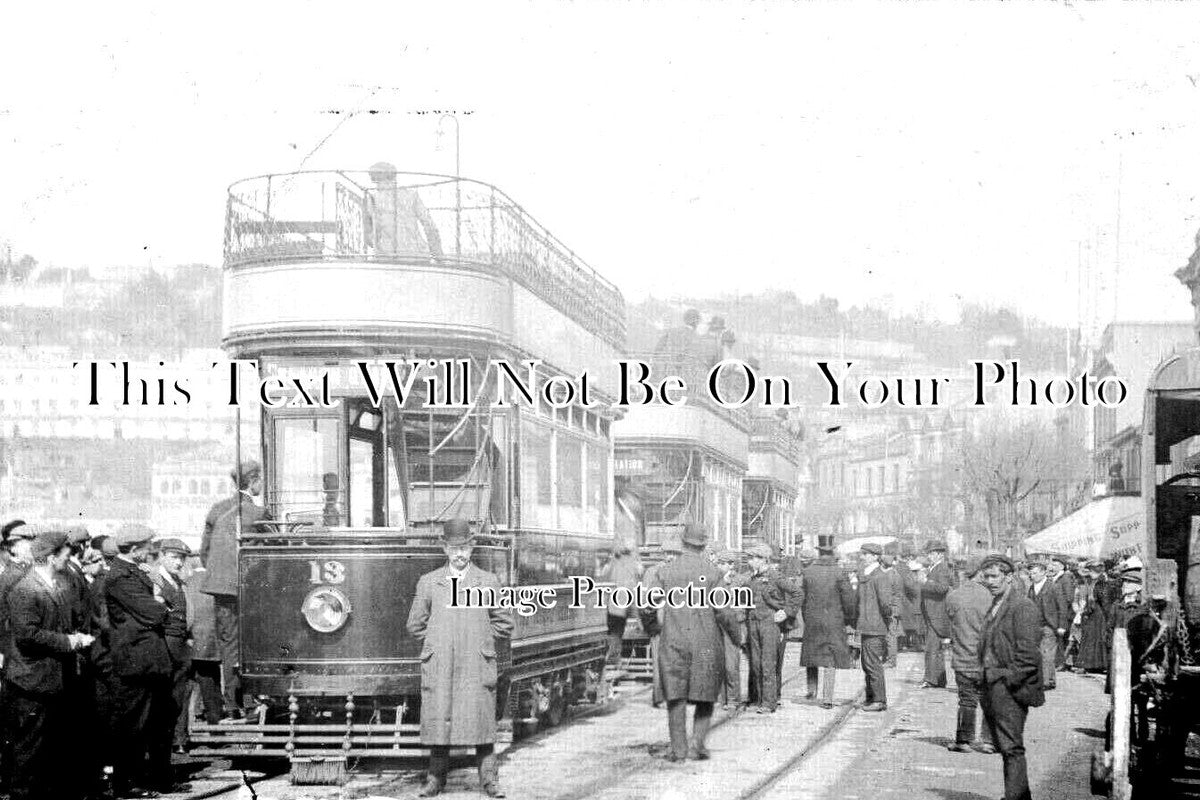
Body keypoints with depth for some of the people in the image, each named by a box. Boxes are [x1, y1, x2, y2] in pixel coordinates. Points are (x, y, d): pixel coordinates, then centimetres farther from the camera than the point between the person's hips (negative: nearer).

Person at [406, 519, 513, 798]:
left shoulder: (488, 582, 8)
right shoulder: (428, 582, 9)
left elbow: (504, 623, 12)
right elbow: (415, 624, 14)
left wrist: (480, 640, 6)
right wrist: (437, 642, 7)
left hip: (477, 666, -1)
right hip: (438, 667, 1)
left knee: (481, 719, -2)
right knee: (437, 719, 1)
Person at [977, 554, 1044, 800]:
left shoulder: (1023, 606, -10)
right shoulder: (994, 607, 18)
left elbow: (1027, 651, -15)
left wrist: (1011, 681, -16)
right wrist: (985, 681, 14)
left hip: (1010, 687, -9)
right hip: (991, 687, 9)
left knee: (1011, 747, -10)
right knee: (1005, 747, 12)